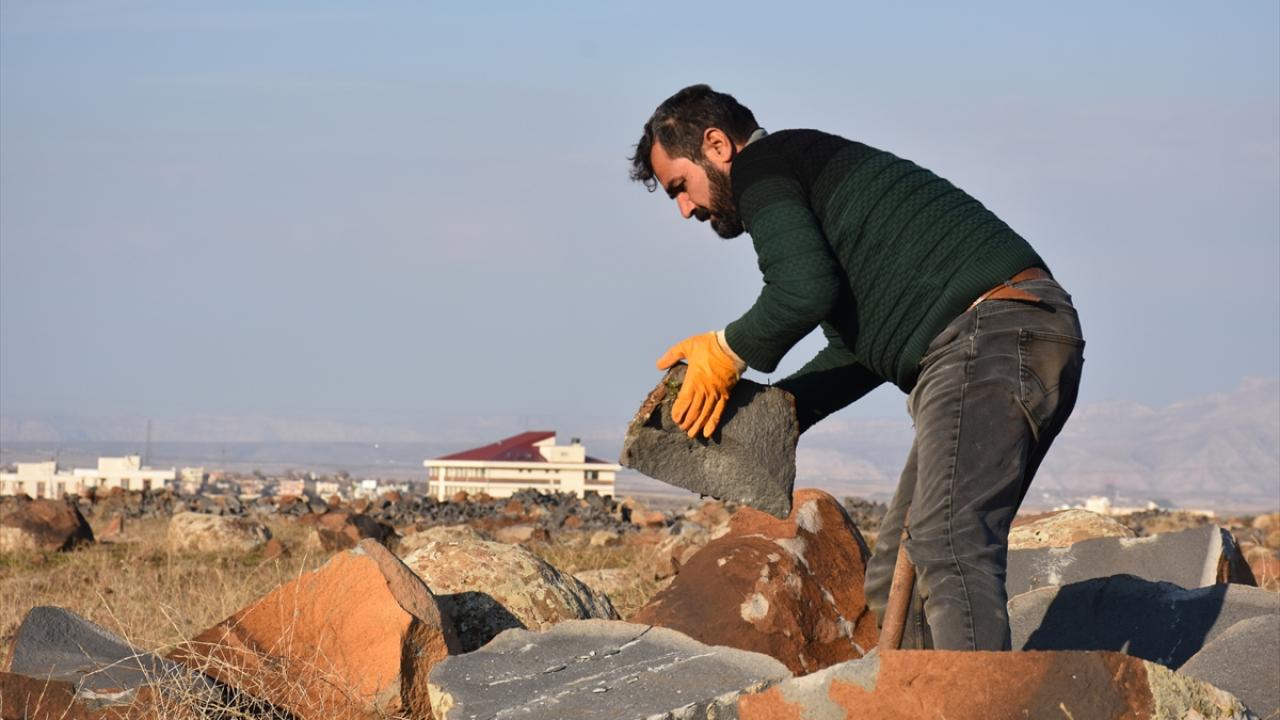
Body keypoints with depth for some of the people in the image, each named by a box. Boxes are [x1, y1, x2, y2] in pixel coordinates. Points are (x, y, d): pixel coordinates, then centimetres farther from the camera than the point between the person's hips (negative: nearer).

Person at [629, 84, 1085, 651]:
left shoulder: (762, 165, 3)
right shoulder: (812, 169, 33)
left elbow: (804, 291, -15)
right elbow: (858, 352, 30)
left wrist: (729, 350, 3)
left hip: (992, 330, -10)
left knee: (948, 547, -24)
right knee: (897, 580, 7)